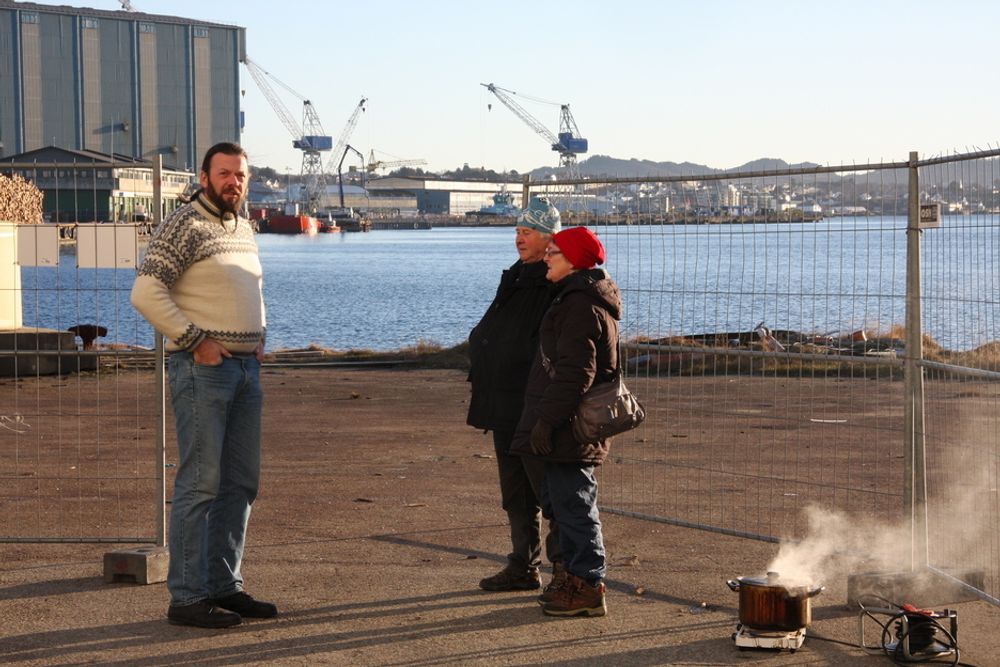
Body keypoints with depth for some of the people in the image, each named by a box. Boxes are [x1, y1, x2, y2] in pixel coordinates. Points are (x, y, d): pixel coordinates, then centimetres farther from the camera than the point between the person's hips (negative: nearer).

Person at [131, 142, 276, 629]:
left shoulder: (245, 230, 16)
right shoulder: (184, 226, -9)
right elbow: (146, 293, -17)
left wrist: (257, 339, 15)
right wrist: (195, 340, -16)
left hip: (245, 369, 8)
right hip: (202, 369, -8)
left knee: (240, 483, 10)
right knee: (200, 483, -8)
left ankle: (224, 586, 18)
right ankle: (187, 597, -3)